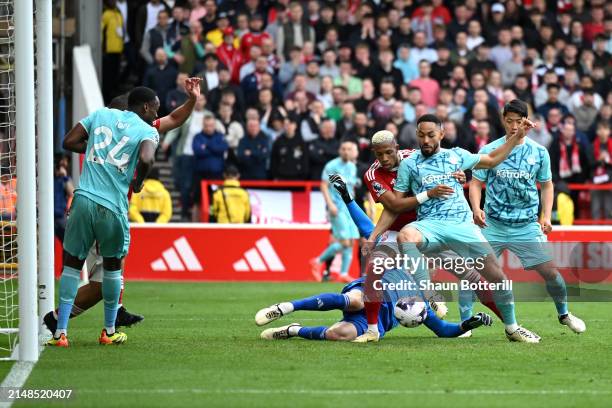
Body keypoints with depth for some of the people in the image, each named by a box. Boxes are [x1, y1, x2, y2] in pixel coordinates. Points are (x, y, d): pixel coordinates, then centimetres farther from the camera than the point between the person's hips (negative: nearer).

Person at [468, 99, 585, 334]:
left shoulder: (539, 153, 3)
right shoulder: (488, 151, -1)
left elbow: (547, 185, 12)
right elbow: (475, 183, 2)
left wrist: (546, 216, 0)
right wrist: (476, 209, -17)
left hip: (527, 226, 1)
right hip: (493, 225, -1)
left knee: (550, 271, -3)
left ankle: (564, 314, 22)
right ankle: (465, 321, 0)